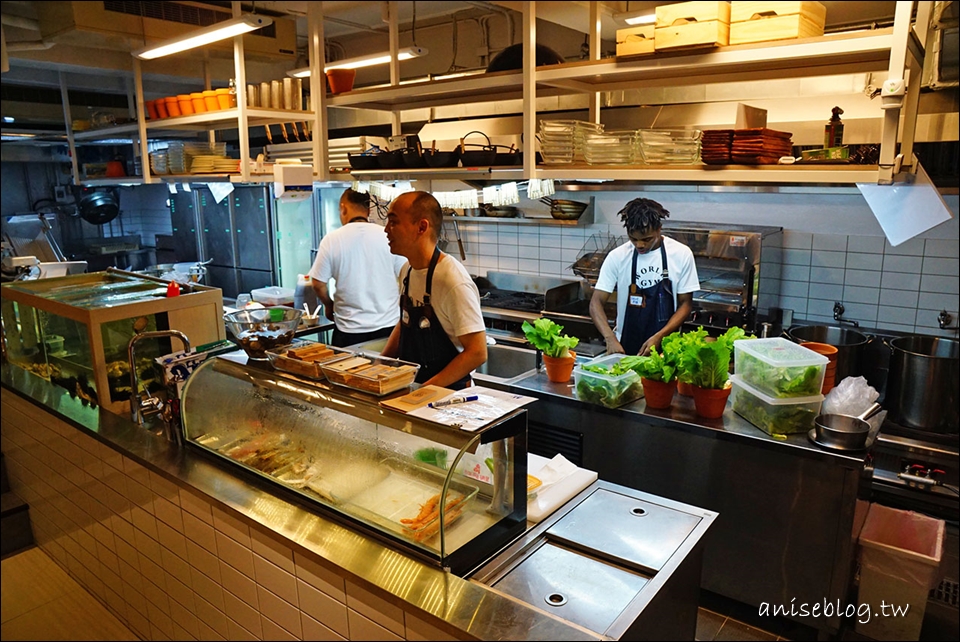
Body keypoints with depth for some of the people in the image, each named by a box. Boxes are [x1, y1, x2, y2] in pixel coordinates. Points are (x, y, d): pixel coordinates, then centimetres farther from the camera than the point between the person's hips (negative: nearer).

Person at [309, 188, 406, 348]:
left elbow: (318, 284, -2)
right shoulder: (387, 236, -5)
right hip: (388, 325, 1)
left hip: (349, 330, -1)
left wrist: (329, 305, 17)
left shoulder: (332, 240, -6)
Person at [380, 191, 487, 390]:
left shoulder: (453, 281, -19)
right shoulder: (407, 270, 5)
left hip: (448, 393, -6)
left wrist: (427, 389, -20)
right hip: (409, 385, 6)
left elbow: (477, 352, -18)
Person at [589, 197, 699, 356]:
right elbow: (596, 302, -4)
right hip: (625, 347, 0)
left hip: (666, 347, 0)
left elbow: (685, 304, 2)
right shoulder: (618, 256, -3)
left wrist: (659, 337, -13)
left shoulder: (681, 254, -3)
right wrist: (610, 338, -21)